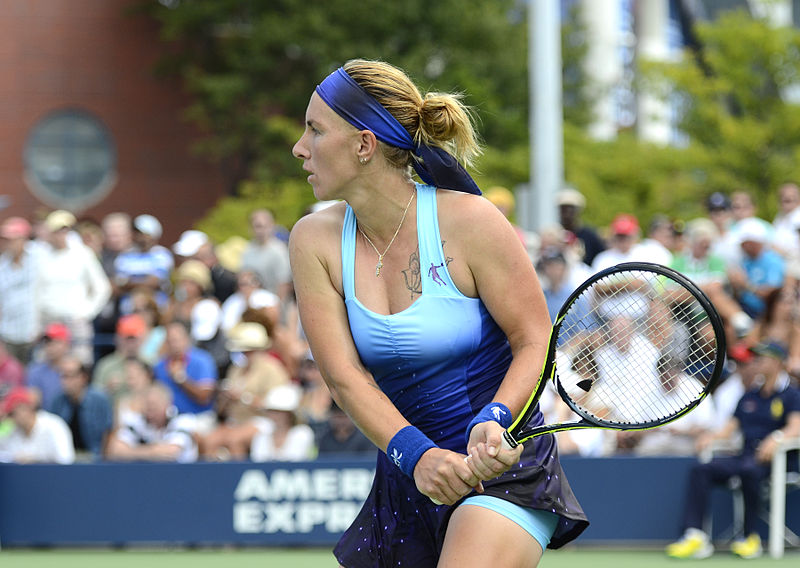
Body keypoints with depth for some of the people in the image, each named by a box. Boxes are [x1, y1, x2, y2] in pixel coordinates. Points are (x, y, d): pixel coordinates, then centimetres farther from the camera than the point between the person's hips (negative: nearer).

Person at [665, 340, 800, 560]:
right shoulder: (750, 396, 25)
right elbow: (731, 426, 22)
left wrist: (777, 437, -31)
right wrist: (712, 436, 0)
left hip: (770, 459, -6)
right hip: (744, 455, 6)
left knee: (748, 470, -40)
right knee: (701, 470, -19)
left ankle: (751, 537, -27)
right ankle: (694, 535, -30)